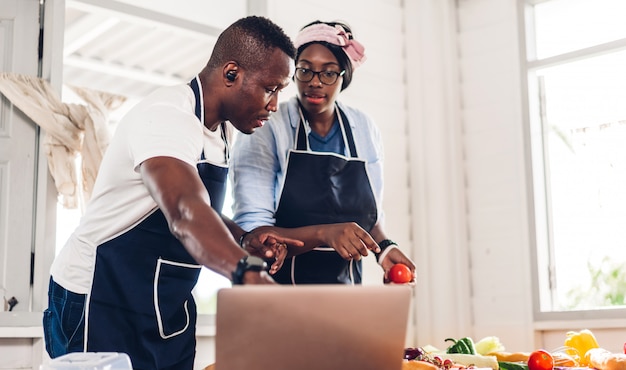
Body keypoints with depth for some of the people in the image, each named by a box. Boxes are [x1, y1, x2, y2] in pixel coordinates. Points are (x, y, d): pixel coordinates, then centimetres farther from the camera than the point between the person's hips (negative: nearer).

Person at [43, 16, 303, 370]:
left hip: (168, 307, 8)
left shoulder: (222, 127, 6)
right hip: (102, 301, -8)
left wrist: (245, 240, -1)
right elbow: (185, 214, -41)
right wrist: (249, 272, -57)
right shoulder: (167, 116, -24)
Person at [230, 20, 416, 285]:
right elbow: (250, 233, -14)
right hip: (280, 293, -3)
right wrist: (323, 233, -27)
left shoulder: (365, 131, 4)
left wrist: (383, 247, -2)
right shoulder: (264, 130, -8)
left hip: (346, 292, 3)